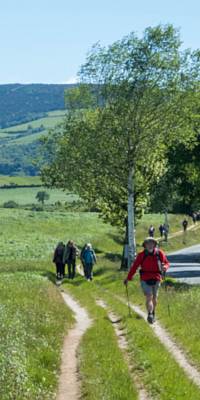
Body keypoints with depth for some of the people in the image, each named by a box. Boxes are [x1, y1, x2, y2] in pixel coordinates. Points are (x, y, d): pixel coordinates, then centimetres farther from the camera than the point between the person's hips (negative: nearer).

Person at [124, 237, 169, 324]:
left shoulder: (159, 253, -3)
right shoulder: (141, 255, -6)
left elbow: (167, 263, 5)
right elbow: (134, 266, -4)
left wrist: (165, 267, -20)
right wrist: (128, 278, -7)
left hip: (156, 280, 2)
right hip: (145, 280, -2)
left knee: (154, 298, 16)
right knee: (149, 297, -16)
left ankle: (153, 313, 38)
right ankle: (150, 315, -21)